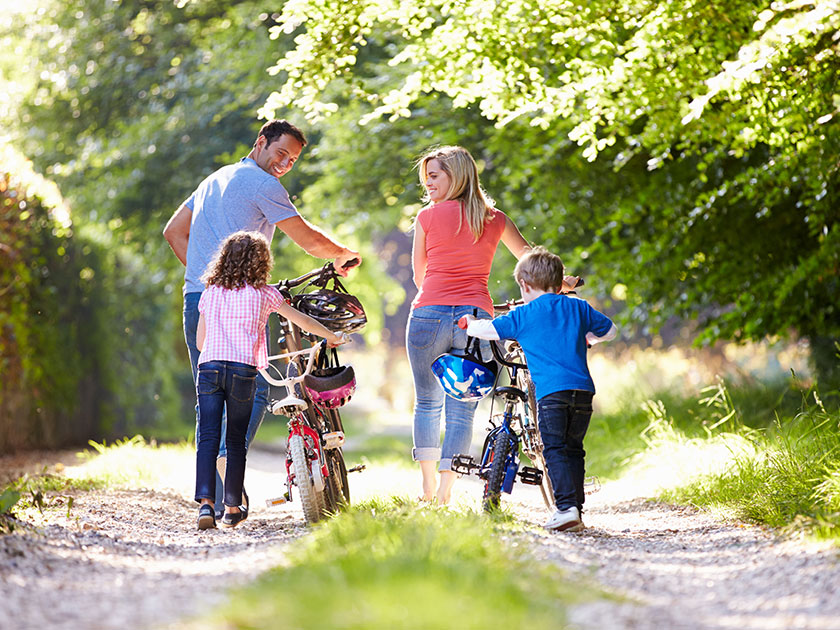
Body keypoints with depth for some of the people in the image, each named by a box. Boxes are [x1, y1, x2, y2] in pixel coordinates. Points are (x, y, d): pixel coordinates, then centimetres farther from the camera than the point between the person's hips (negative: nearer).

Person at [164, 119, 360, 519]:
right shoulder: (263, 185, -3)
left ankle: (211, 499, 7)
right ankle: (227, 460, -26)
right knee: (253, 391, -5)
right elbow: (309, 240, -6)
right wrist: (345, 256, 12)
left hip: (195, 300, 8)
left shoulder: (214, 179, 23)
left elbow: (173, 231, 27)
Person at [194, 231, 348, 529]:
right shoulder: (264, 293, 10)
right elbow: (302, 320, 18)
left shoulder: (210, 292, 17)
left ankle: (205, 502, -17)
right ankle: (232, 509, 13)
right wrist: (333, 337, 34)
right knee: (236, 441, 8)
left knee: (208, 438, -2)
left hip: (208, 367, 2)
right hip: (243, 370, -2)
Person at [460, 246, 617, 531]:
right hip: (583, 389, 4)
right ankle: (576, 509, 14)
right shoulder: (579, 308, 17)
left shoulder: (524, 315, 5)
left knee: (555, 450, -3)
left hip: (551, 391, -4)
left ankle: (567, 507, -17)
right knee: (573, 449, 14)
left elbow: (487, 329, 7)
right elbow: (609, 330, 28)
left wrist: (469, 323, 29)